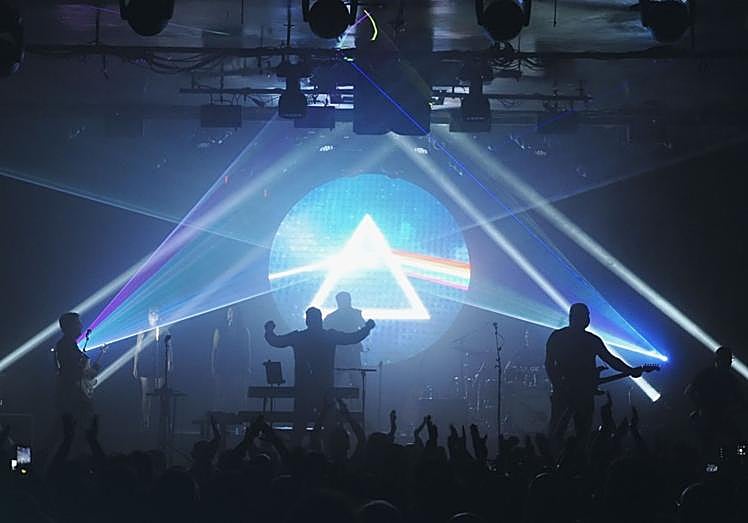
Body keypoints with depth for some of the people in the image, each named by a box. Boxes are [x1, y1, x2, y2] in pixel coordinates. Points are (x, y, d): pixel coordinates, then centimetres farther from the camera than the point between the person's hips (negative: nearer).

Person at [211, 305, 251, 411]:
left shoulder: (244, 331, 11)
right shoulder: (220, 330, 6)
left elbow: (247, 350, 11)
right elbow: (214, 349, 5)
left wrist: (248, 368, 4)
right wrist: (213, 367, -3)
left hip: (240, 369, 1)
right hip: (223, 369, -1)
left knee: (238, 397, -4)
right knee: (222, 397, -6)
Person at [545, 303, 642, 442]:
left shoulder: (592, 340, 12)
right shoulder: (557, 337, 1)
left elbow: (610, 359, 11)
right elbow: (549, 364, -2)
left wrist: (630, 371, -2)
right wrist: (558, 386, -15)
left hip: (585, 394, 4)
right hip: (563, 393, -4)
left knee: (583, 434, 2)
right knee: (556, 432, -9)